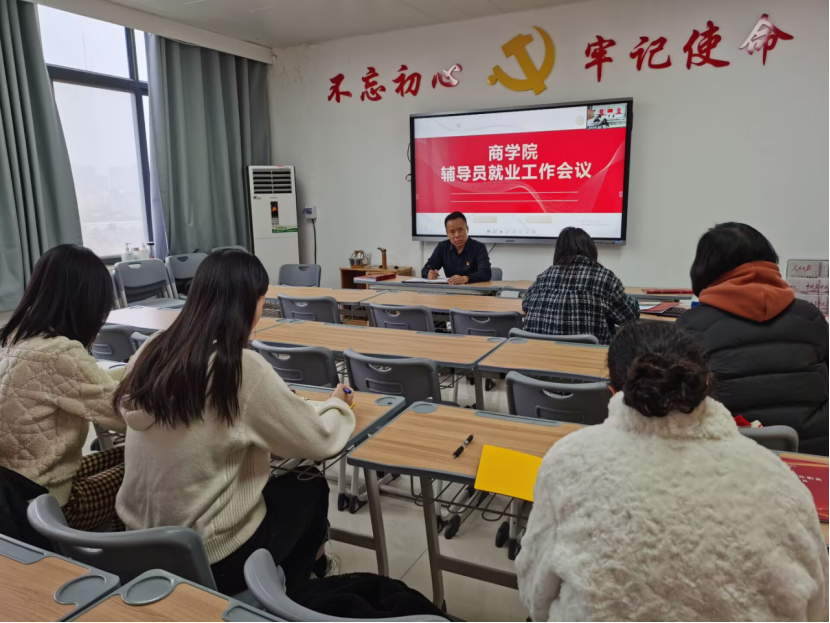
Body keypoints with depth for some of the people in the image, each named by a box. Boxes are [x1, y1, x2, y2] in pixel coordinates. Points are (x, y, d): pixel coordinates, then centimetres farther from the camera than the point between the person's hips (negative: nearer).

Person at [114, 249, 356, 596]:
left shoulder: (153, 351, -4)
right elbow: (320, 441, -12)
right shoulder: (241, 367, -23)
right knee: (311, 487, 19)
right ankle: (287, 596, 41)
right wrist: (338, 404, 8)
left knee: (278, 481, 25)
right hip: (211, 557, -6)